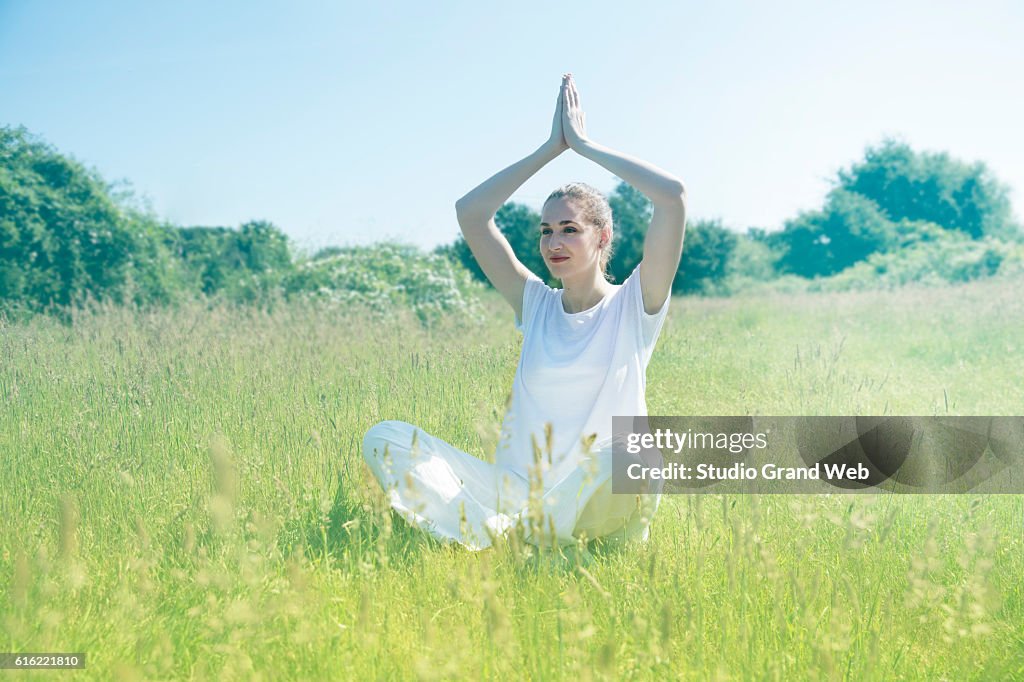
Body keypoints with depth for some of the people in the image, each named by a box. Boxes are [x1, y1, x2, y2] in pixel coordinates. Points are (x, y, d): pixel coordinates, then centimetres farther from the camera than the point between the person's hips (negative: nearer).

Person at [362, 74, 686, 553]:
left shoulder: (635, 307, 1)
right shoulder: (535, 304, 12)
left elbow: (673, 195, -12)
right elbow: (470, 212, 9)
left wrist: (584, 144, -1)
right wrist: (551, 148, 8)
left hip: (589, 509, -4)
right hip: (513, 496, 4)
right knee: (384, 440, -14)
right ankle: (492, 541, -28)